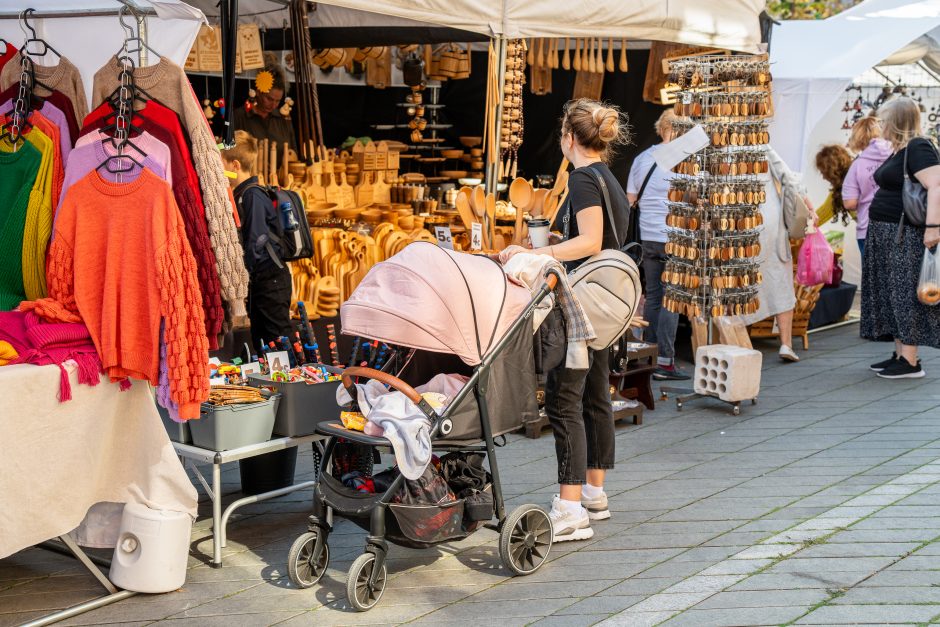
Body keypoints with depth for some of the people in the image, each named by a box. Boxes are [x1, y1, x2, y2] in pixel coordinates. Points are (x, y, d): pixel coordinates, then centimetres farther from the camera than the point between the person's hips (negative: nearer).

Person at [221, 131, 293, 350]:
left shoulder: (253, 195, -15)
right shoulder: (241, 195, 14)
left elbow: (255, 242, -20)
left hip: (270, 280, -10)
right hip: (259, 282, 10)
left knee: (277, 340, -6)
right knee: (260, 342, 13)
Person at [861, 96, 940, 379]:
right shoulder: (899, 151, 18)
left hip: (906, 237, -10)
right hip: (887, 236, 10)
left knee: (906, 296, -7)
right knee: (894, 295, 12)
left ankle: (910, 362, -4)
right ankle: (900, 354, 18)